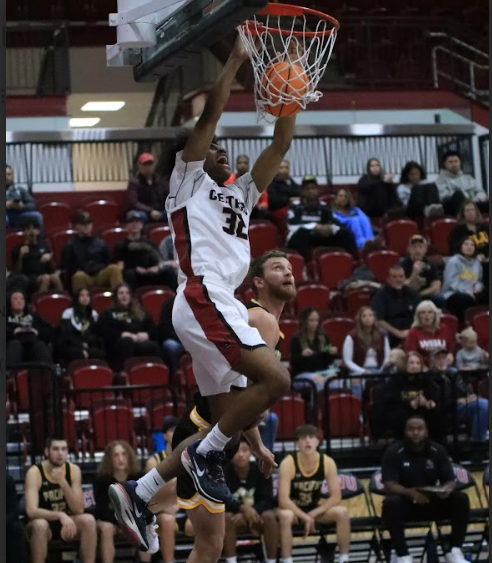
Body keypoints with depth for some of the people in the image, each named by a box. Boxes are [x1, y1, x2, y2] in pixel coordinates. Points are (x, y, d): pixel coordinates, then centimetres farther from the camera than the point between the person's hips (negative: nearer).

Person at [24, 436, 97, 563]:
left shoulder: (73, 470, -7)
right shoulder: (35, 472, -18)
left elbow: (79, 510, -14)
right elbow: (31, 511, -31)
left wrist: (63, 482, -27)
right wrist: (60, 515, -45)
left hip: (66, 524, 4)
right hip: (42, 527, -3)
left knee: (89, 520, -26)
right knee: (40, 525, -37)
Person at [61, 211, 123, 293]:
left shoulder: (100, 243, 20)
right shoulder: (70, 246, 12)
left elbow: (108, 263, 22)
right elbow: (66, 268, 8)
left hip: (101, 276, 2)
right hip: (84, 278, -2)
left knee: (114, 268, -29)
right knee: (79, 275, -39)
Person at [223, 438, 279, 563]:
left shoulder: (260, 470, -14)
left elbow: (268, 500, -18)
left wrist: (245, 514, -33)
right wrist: (243, 508, -40)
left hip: (255, 518, 1)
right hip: (236, 517, -1)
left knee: (269, 516, -30)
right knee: (227, 517, -33)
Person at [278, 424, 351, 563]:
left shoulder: (328, 463, -15)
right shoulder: (288, 463, -24)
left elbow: (336, 497, -13)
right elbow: (283, 500, -29)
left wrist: (313, 514, -22)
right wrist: (305, 517, -33)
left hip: (315, 508, 3)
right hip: (293, 509, -3)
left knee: (342, 512, -23)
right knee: (285, 516, -38)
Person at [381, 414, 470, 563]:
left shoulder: (438, 451, -1)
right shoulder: (393, 452, -10)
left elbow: (450, 481, -3)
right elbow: (389, 485, -19)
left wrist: (447, 489, -30)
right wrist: (410, 493, -40)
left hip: (433, 502, 3)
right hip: (406, 503, -3)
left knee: (461, 499, -22)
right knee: (391, 503, -37)